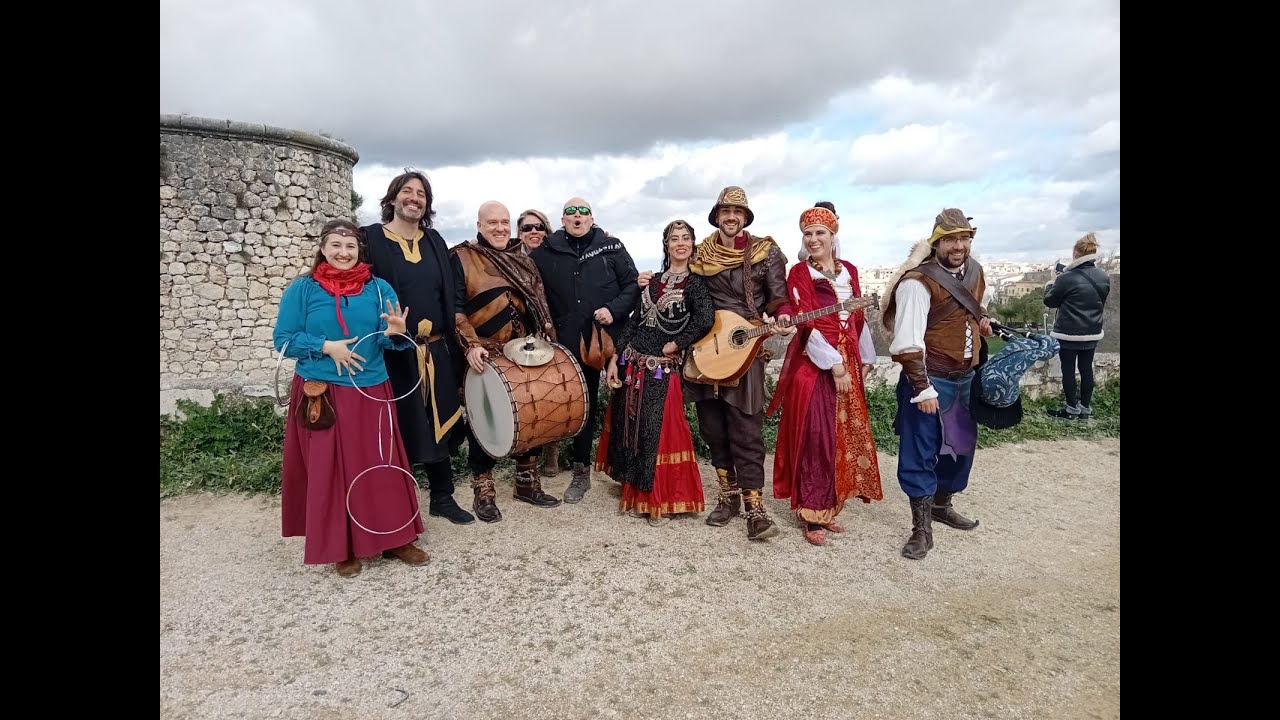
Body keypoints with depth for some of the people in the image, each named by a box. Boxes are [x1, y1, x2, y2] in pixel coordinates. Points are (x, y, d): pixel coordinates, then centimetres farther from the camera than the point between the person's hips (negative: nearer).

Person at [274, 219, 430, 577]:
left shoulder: (378, 288, 3)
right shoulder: (302, 289, 0)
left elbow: (387, 341, 0)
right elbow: (283, 340, -1)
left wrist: (396, 333, -23)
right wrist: (327, 347, -15)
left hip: (371, 392, 1)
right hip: (321, 393, -1)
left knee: (381, 465, 6)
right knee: (330, 469, 5)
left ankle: (394, 537, 19)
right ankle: (340, 546, 19)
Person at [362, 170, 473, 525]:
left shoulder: (434, 241, 13)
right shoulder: (371, 239, -2)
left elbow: (448, 296, 12)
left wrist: (454, 345, 8)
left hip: (435, 351, 5)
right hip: (392, 352, -4)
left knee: (438, 423, 11)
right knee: (397, 428, 2)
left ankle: (442, 497, 24)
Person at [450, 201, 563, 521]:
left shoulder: (522, 260, 14)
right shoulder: (461, 257, -4)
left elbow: (539, 304, 18)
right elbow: (455, 307, -11)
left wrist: (547, 338, 6)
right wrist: (470, 344, -22)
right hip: (485, 356, -5)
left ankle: (527, 482, 26)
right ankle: (483, 492, 15)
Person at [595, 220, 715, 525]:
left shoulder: (694, 282, -4)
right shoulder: (653, 281, 12)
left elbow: (705, 319, -22)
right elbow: (633, 322, 9)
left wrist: (676, 345, -12)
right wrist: (614, 360, 3)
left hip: (663, 369, -6)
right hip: (632, 364, 6)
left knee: (659, 433, -2)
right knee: (629, 428, 12)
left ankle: (661, 501, 16)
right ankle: (636, 494, 29)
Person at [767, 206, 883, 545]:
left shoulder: (849, 270, 11)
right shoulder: (799, 273, -5)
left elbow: (858, 319, 16)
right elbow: (808, 324, -13)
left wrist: (865, 360, 15)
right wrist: (835, 366, -18)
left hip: (849, 362, 6)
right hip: (814, 363, -6)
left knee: (845, 436, 10)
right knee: (815, 438, -6)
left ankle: (828, 507, 22)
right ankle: (812, 515, 5)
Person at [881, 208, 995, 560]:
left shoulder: (975, 271, 7)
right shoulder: (918, 281, -19)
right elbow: (908, 341, -23)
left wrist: (983, 319, 6)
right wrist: (922, 388, -24)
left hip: (966, 377, 8)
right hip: (930, 379, -8)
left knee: (962, 443, 19)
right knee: (920, 453, -2)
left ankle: (941, 505, 40)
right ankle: (922, 529, 10)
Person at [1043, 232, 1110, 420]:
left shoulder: (1067, 278, -20)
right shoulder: (1104, 278, 1)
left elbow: (1049, 301, -7)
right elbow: (1100, 303, 15)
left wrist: (1052, 282, 8)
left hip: (1068, 333, -6)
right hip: (1092, 333, 6)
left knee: (1068, 371, 4)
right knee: (1086, 369, 13)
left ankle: (1072, 409, 11)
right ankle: (1085, 408, 22)